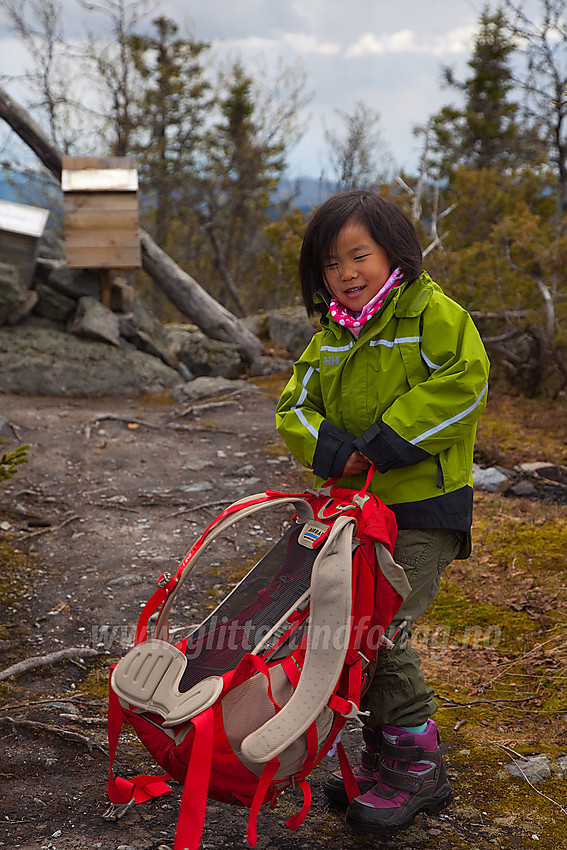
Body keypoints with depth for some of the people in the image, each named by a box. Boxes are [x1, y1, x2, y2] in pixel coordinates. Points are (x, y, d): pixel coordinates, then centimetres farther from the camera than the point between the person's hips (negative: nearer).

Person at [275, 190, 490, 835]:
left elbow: (461, 383, -21)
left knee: (380, 632, -12)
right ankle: (385, 757, 27)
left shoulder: (433, 314, -9)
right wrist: (336, 452, -13)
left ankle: (417, 768, 6)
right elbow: (295, 408, 8)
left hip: (422, 511, -7)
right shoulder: (330, 338, 11)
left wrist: (384, 443, -22)